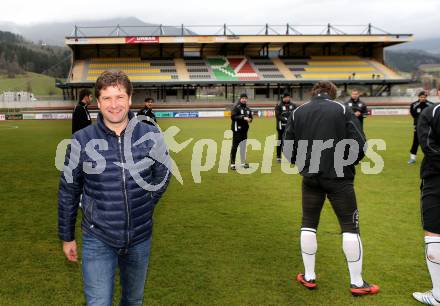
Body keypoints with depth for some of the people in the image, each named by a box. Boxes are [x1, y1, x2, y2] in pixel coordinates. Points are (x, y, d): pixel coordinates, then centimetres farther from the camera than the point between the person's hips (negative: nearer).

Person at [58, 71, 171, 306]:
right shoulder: (81, 141, -11)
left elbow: (162, 175, 9)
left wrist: (144, 206, 4)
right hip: (97, 240, -2)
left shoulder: (151, 136, -9)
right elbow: (68, 192, 0)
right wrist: (67, 237, 6)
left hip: (140, 238, 2)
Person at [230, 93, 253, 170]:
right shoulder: (236, 107, -7)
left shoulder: (247, 109, 14)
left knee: (243, 146, 13)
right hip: (237, 130, -7)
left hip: (245, 130, 7)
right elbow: (233, 117, -19)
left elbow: (250, 117, 23)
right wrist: (243, 118, -24)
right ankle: (232, 163, 1)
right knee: (235, 146, -4)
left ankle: (243, 162, 23)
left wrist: (249, 119, -1)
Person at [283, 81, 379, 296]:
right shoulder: (342, 110, -4)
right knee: (350, 227, 7)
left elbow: (288, 149, 4)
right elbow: (359, 145, -9)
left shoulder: (298, 112, 4)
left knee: (308, 224, 16)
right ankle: (357, 282, 13)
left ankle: (309, 276, 21)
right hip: (340, 178, -2)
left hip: (310, 178, 3)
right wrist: (348, 163, 10)